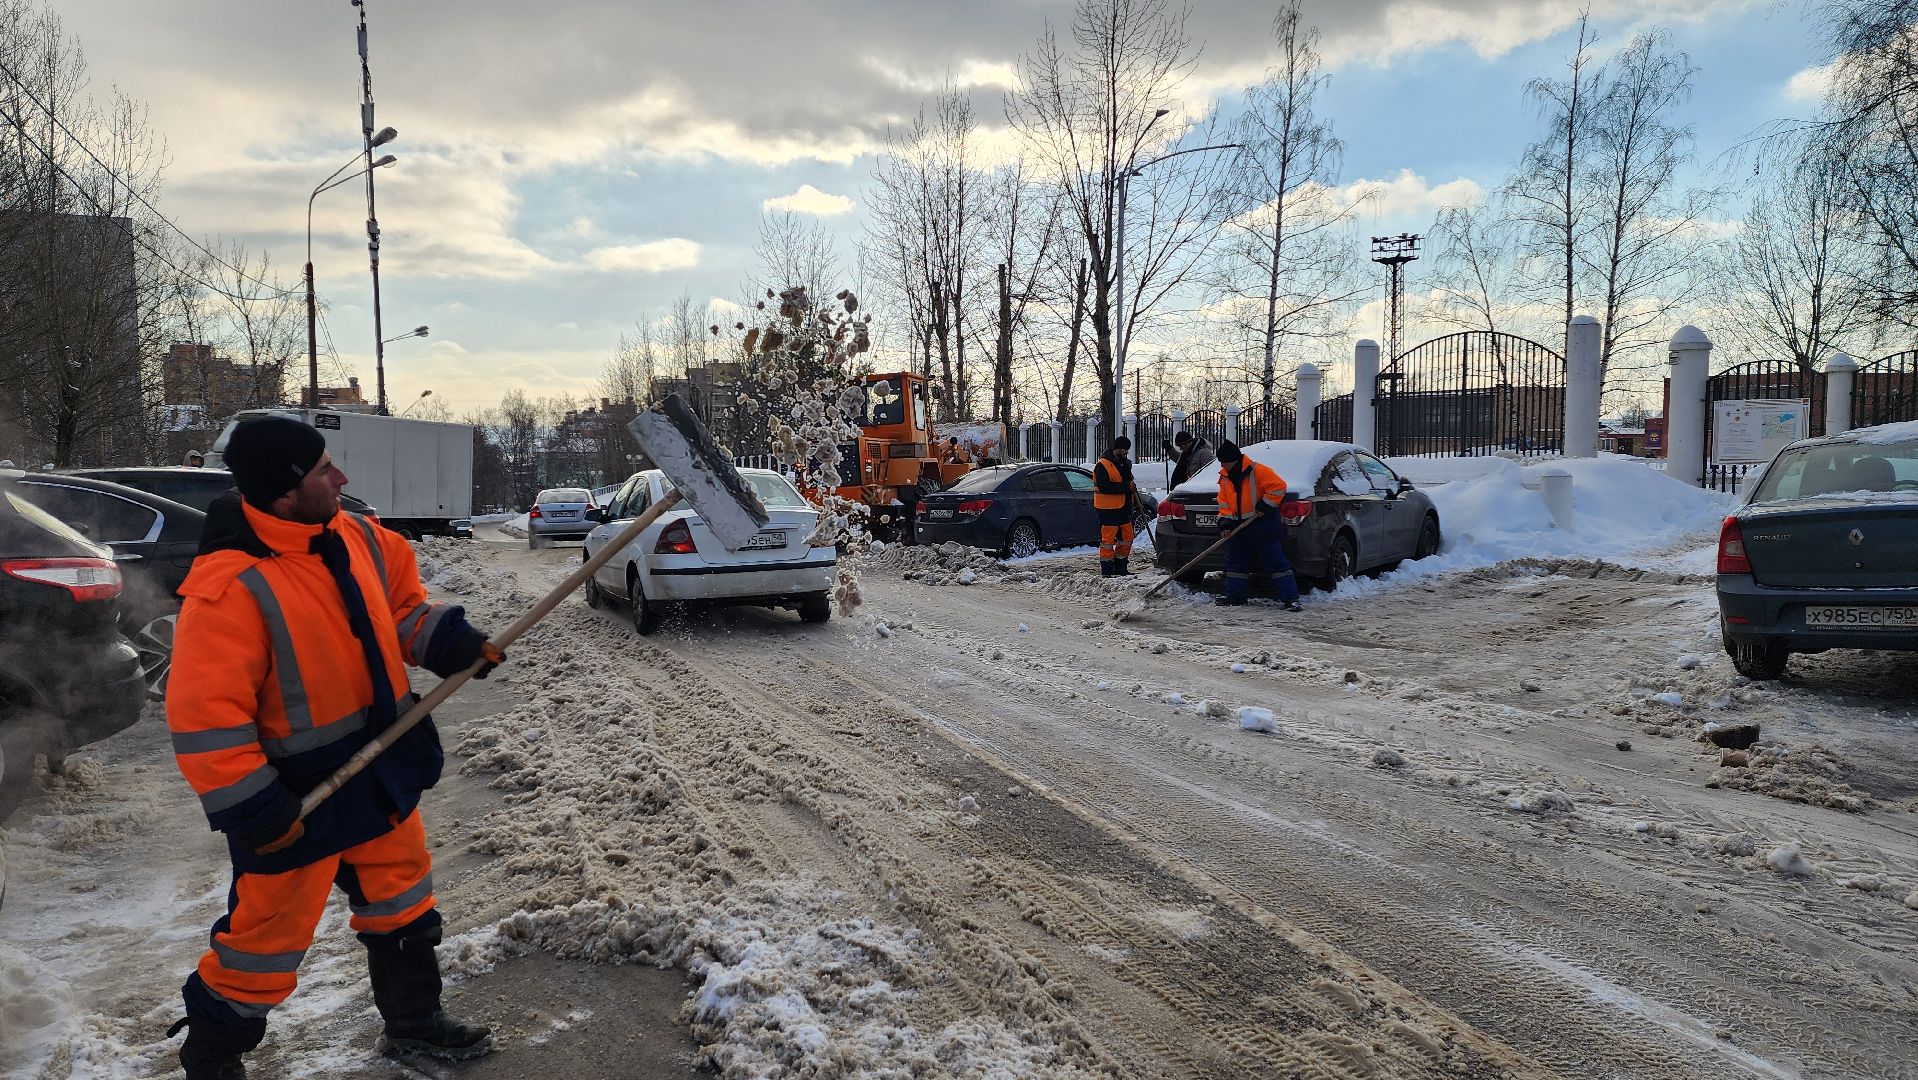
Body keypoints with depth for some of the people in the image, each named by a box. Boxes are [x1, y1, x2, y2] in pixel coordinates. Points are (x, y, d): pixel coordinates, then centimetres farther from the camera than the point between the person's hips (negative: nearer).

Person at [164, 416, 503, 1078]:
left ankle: (413, 1024, 43)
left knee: (403, 902, 22)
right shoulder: (231, 586, -27)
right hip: (295, 799, -8)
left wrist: (450, 643, -3)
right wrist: (252, 808, -24)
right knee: (267, 936, 8)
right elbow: (204, 714, -26)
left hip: (379, 773, 8)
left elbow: (400, 605, 15)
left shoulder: (353, 538, -3)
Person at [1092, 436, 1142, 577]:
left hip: (1124, 507, 9)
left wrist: (1136, 501, 15)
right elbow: (1104, 486, -24)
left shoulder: (1125, 463, 15)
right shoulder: (1103, 465, -13)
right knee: (1108, 539, -5)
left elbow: (1129, 482, 27)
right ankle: (1107, 570, 0)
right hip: (1108, 509, -9)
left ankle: (1120, 568, 22)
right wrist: (1126, 487, -24)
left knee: (1127, 538, 12)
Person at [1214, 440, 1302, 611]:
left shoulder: (1257, 471, -17)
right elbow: (1223, 500, 12)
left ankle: (1291, 598, -10)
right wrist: (1225, 518, -2)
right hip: (1238, 526, 8)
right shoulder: (1225, 477, 7)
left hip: (1262, 524, -8)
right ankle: (1235, 596, 25)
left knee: (1275, 562, -9)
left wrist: (1265, 505, -18)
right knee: (1235, 562, 13)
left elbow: (1278, 486, -19)